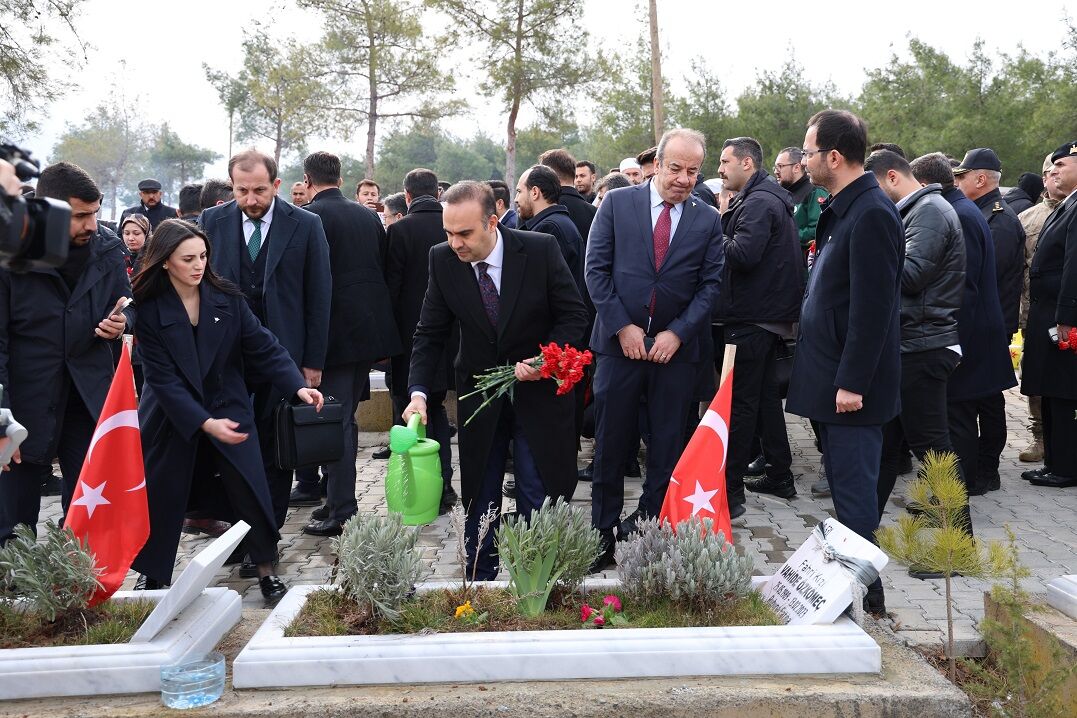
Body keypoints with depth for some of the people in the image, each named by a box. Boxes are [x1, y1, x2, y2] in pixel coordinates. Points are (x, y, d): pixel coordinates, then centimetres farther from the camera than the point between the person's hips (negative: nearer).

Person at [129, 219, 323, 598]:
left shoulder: (226, 298, -9)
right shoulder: (148, 310, -15)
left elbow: (263, 347, -8)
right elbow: (163, 378, -17)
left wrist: (298, 385, -23)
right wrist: (205, 423, -26)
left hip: (227, 409, 1)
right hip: (171, 417, -1)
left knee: (250, 491, -5)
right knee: (160, 497, 8)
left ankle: (266, 569, 12)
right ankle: (153, 574, 30)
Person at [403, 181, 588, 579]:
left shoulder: (541, 249, -17)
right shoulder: (443, 260, -10)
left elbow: (574, 314, -8)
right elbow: (430, 334, -4)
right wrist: (418, 392, -17)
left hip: (538, 389, -2)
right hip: (479, 393, 2)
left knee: (538, 497, 3)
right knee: (479, 500, 10)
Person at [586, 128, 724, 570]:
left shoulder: (708, 220, 5)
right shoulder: (617, 204, 1)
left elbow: (710, 283, 3)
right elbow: (596, 268, -1)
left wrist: (678, 333, -9)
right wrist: (622, 326, -9)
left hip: (677, 347, 1)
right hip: (620, 342, -1)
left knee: (668, 446, 7)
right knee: (611, 443, 5)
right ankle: (604, 531, 16)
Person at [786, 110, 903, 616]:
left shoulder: (871, 214, -18)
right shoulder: (843, 210, 13)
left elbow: (872, 308, -22)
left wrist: (852, 382, -21)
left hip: (853, 383, -10)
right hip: (833, 375, 10)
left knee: (853, 490, -3)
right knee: (844, 484, 17)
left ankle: (865, 592, 8)